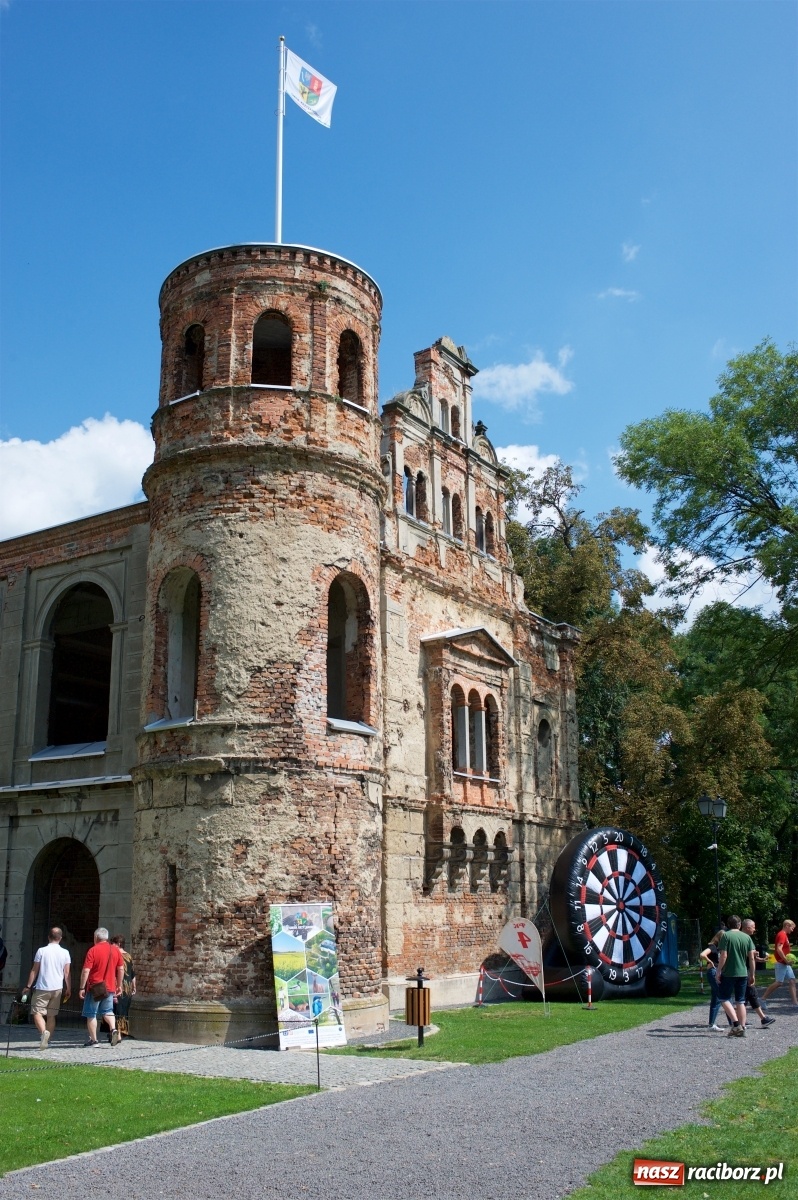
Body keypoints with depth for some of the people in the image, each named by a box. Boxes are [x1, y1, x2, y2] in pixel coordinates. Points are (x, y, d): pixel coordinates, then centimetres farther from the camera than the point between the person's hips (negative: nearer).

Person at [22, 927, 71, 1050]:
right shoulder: (65, 953, 2)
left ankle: (43, 1031, -26)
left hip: (42, 988, -3)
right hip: (57, 988, 3)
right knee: (51, 1015, 13)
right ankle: (46, 1040, 13)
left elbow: (34, 970, -2)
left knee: (37, 1012, -1)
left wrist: (28, 986, 6)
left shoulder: (41, 951, -4)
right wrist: (68, 989, 10)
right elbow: (67, 973, 3)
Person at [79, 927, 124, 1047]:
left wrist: (82, 988, -8)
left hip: (94, 988, -4)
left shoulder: (92, 950, -9)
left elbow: (86, 971, -14)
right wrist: (119, 985, 17)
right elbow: (121, 969, 8)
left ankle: (93, 1040, 10)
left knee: (91, 1014, 8)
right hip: (110, 988, 4)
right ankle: (113, 1029, -8)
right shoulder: (115, 950, 5)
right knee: (108, 1011, 17)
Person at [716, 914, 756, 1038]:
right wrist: (752, 974, 13)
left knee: (724, 998, 6)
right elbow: (752, 957, 5)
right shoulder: (746, 937, 6)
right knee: (740, 1001, 12)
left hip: (728, 973, -5)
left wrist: (719, 971, -7)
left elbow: (723, 956, -14)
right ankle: (742, 1029, 10)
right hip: (743, 973, 5)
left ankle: (736, 1024, -8)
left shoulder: (726, 936, -8)